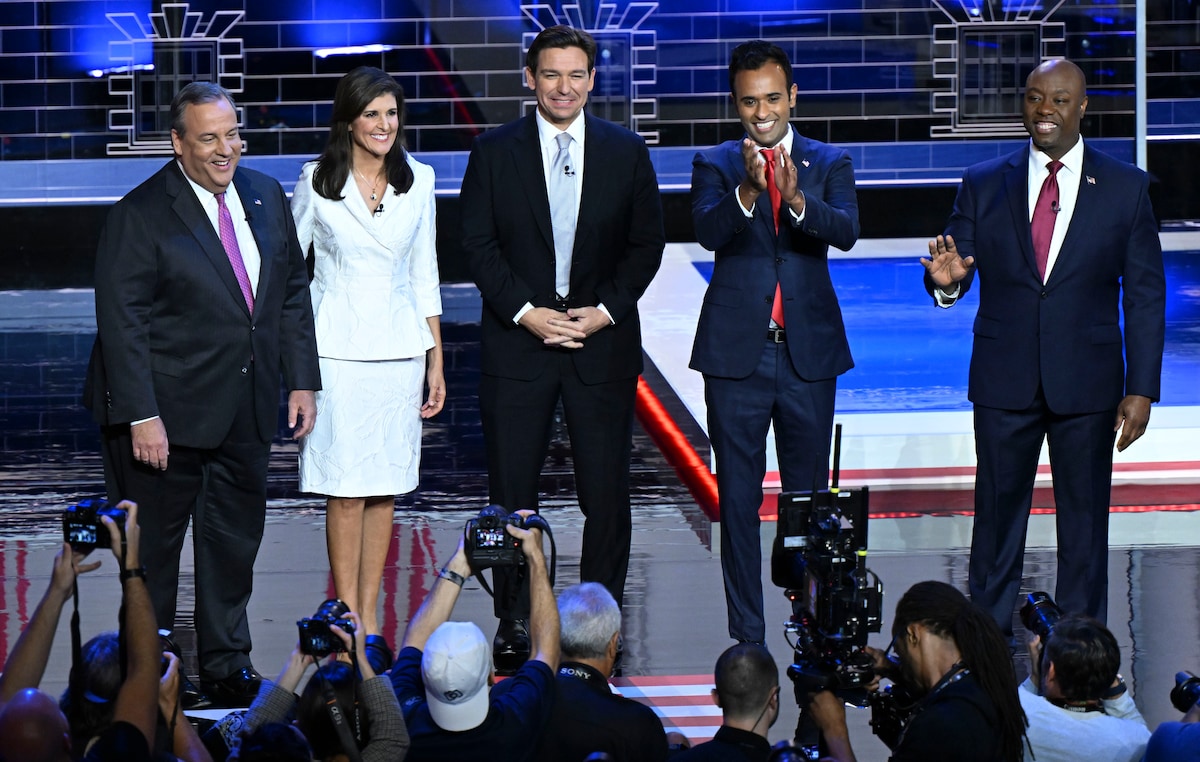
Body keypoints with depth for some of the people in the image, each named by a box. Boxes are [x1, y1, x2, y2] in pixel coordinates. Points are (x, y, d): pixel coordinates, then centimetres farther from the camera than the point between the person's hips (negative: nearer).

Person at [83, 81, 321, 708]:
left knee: (235, 543, 14)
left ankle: (227, 667, 27)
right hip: (170, 412, -6)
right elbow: (122, 322, -15)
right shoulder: (140, 215, -13)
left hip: (246, 414, 6)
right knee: (153, 546, 5)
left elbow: (293, 292, 14)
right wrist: (141, 416, -19)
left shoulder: (266, 197, 6)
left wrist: (301, 379, 8)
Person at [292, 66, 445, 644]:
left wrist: (436, 359, 9)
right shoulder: (317, 183, -2)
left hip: (399, 350, 3)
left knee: (386, 488, 5)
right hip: (338, 350, -3)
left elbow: (424, 274, 12)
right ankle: (347, 618, 3)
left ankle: (370, 617, 13)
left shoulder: (418, 182, 7)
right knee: (347, 488, -4)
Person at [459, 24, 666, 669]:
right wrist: (526, 312, -10)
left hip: (603, 340, 1)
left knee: (606, 493, 1)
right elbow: (478, 245, 1)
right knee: (512, 490, 1)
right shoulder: (494, 153, 3)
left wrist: (607, 311, -7)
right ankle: (514, 622, 10)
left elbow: (646, 245, 7)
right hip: (516, 342, 0)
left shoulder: (626, 152, 6)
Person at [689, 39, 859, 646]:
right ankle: (746, 640, 8)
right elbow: (708, 232, -15)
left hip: (809, 351, 0)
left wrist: (796, 198, -32)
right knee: (738, 500, 3)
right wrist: (748, 190, -34)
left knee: (809, 499, 6)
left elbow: (846, 231, -13)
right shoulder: (715, 165, 4)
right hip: (736, 351, 0)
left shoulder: (829, 164, 5)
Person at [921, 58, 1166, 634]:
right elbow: (956, 271, 4)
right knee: (997, 516, 6)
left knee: (1084, 519, 6)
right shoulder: (983, 185, 4)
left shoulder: (1126, 187, 1)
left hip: (1087, 388, -1)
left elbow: (1144, 296, 1)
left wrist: (1141, 388, -4)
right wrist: (947, 280, -22)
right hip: (1004, 385, 1)